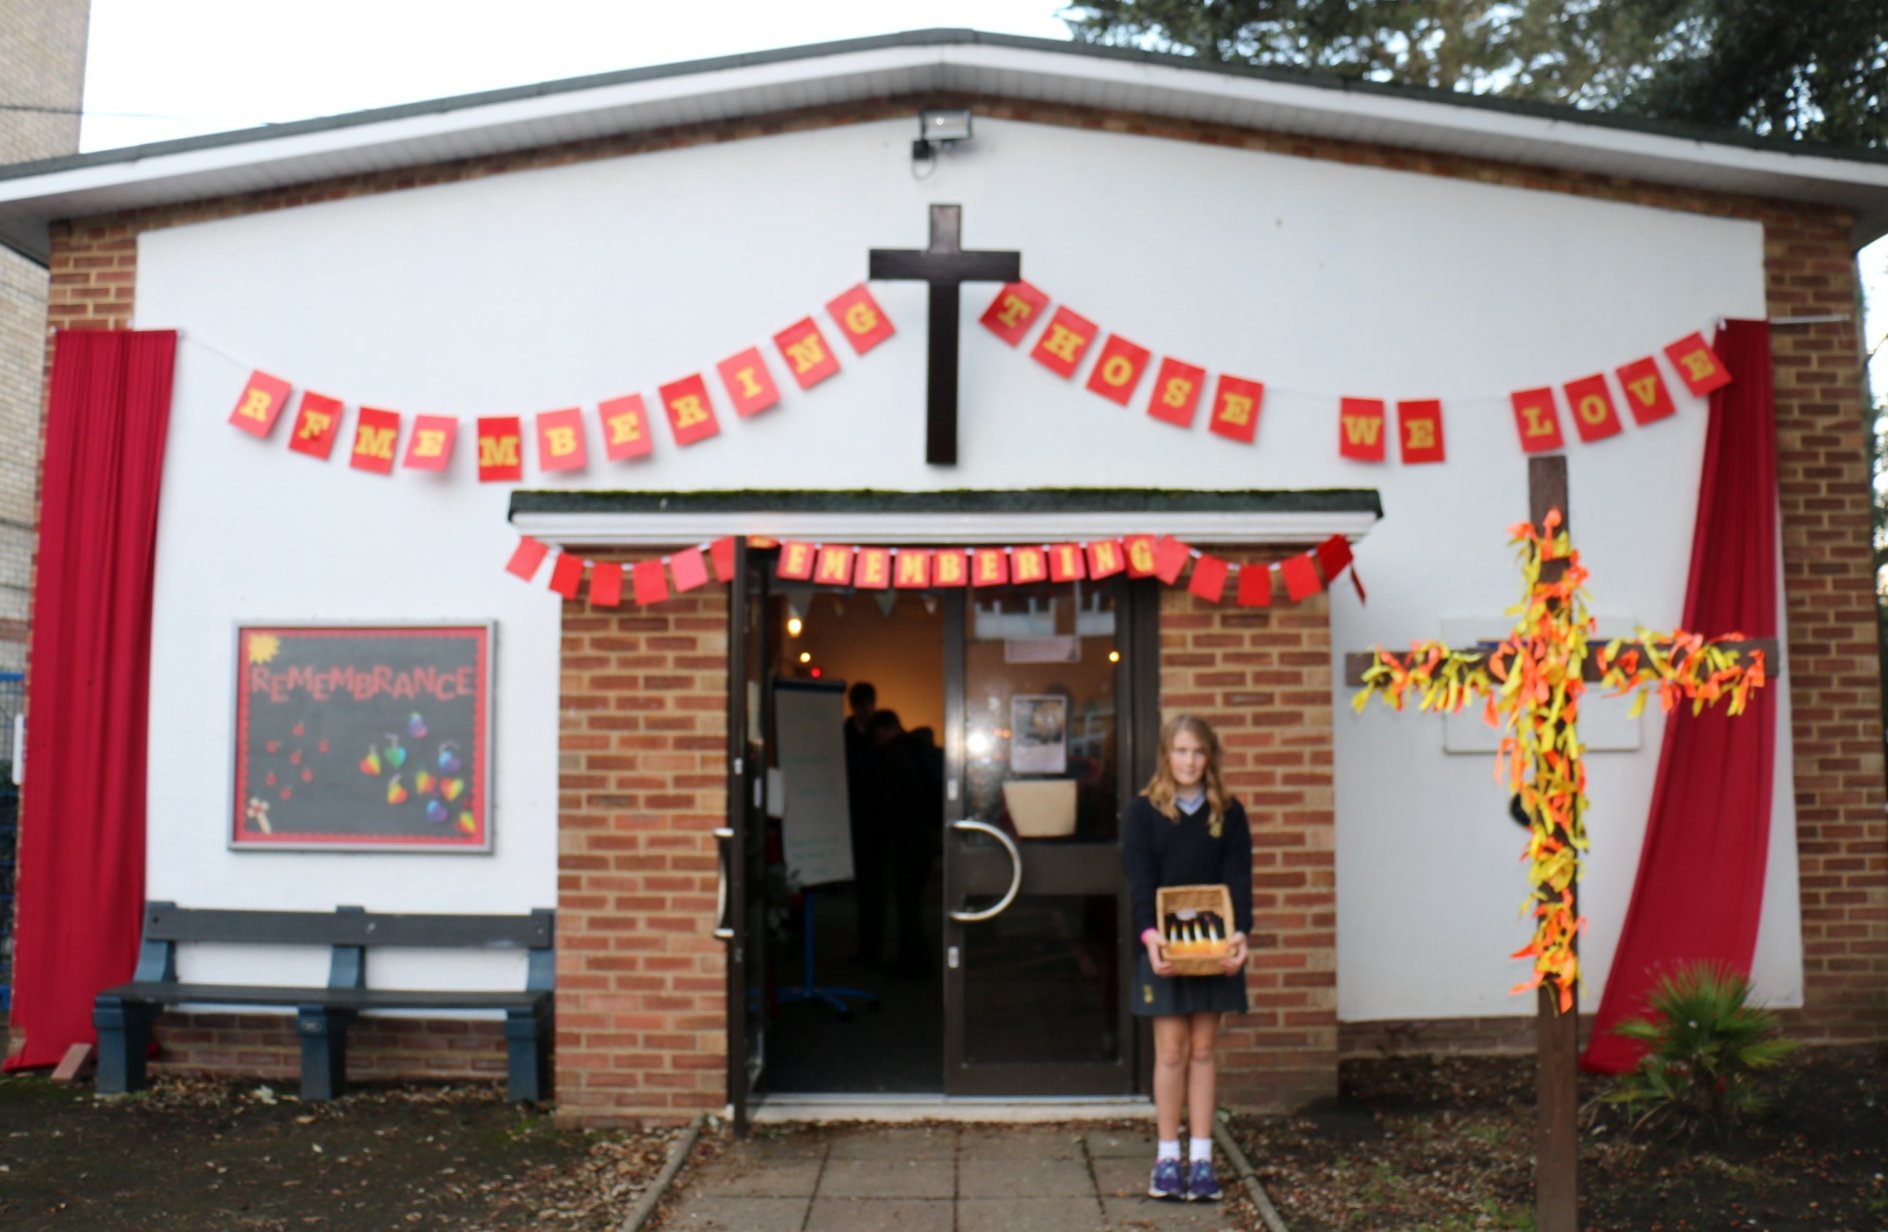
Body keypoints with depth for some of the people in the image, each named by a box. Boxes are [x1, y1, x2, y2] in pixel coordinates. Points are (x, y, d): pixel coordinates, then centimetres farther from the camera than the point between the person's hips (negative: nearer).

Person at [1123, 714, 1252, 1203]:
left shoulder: (1229, 813, 5)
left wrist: (1239, 932, -18)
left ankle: (1201, 1156, 14)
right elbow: (1139, 880, -8)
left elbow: (1239, 878, -2)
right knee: (1171, 1051, 1)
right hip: (1163, 945, -2)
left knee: (1203, 1050, 7)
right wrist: (1149, 934, -23)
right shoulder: (1143, 811, -1)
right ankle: (1167, 1156, 11)